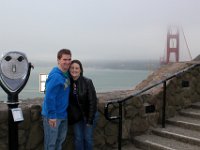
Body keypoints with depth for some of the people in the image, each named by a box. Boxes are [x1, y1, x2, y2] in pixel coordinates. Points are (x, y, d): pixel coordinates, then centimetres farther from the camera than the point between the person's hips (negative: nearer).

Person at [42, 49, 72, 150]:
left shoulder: (67, 73, 4)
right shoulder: (55, 76, -23)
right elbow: (49, 96, -25)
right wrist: (52, 115, -23)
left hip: (63, 114, 9)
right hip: (53, 115, -8)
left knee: (61, 139, 22)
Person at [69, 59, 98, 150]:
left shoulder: (87, 82, -20)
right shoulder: (69, 82, -7)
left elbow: (93, 101, -17)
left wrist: (90, 120, -16)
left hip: (88, 114, -3)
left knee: (88, 138, 5)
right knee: (78, 138, 7)